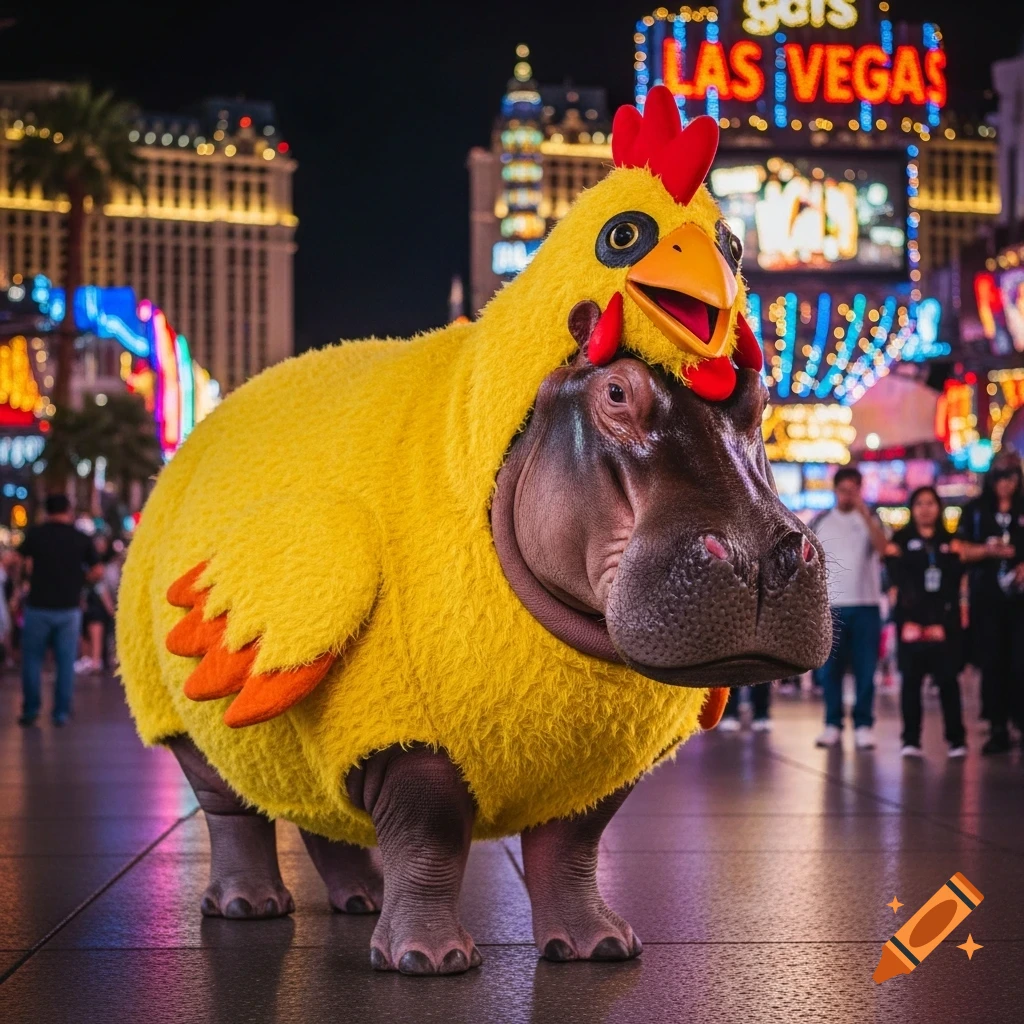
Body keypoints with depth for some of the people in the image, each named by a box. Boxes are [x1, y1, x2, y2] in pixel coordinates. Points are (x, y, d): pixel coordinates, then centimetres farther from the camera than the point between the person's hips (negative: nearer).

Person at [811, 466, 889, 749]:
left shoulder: (870, 520, 5)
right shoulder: (820, 522, 8)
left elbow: (883, 548, -13)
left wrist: (864, 512, -20)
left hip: (865, 605, -1)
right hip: (829, 606, 1)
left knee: (865, 669, 0)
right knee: (830, 668, 3)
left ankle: (863, 725, 5)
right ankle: (833, 724, 9)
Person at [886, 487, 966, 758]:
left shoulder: (950, 541, 15)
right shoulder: (901, 540, 9)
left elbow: (954, 582, 7)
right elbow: (900, 578, -1)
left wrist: (939, 621, -6)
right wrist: (914, 620, -13)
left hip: (945, 620, 1)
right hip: (912, 618, -1)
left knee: (947, 679, -3)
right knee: (911, 678, -2)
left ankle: (956, 740, 0)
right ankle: (911, 740, 1)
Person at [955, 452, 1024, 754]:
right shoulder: (976, 510, 9)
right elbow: (962, 549, 4)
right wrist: (990, 550, -13)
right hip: (987, 596, 1)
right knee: (993, 662, 2)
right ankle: (998, 729, 7)